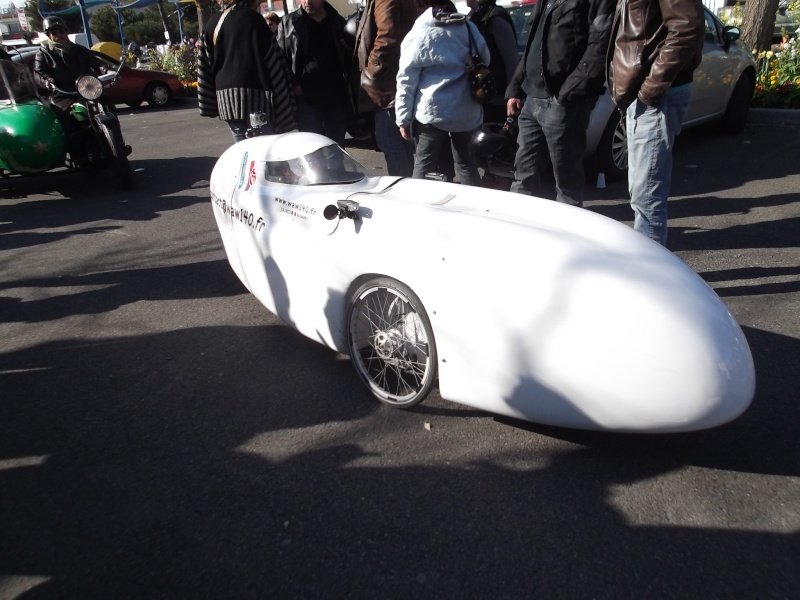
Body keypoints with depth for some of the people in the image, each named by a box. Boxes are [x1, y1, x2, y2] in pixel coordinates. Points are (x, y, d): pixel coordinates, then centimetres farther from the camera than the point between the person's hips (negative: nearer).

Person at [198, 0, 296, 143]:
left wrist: (209, 105, 16)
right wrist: (284, 107, -6)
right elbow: (273, 61, -7)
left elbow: (205, 65, 12)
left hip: (226, 96, 6)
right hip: (255, 94, -5)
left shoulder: (212, 23, 13)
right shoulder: (253, 18, -2)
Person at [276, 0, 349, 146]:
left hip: (336, 97, 2)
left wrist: (347, 83, 0)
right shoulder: (288, 23, 5)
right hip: (306, 98, -2)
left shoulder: (338, 22, 10)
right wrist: (293, 84, -12)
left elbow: (349, 57, 14)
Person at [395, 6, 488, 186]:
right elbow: (485, 61, 18)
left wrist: (403, 119, -1)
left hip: (432, 112, -4)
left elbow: (406, 81, -5)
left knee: (424, 164, 5)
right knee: (465, 161, 15)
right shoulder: (470, 27, 8)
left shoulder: (417, 35, -5)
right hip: (467, 111, 4)